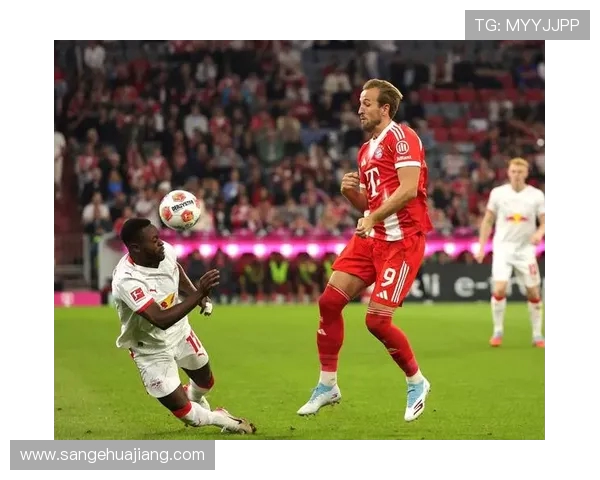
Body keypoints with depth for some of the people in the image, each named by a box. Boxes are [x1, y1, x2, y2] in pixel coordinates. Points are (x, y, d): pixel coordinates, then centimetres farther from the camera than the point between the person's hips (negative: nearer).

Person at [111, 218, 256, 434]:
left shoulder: (166, 251, -18)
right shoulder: (127, 280, -39)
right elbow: (161, 320, -45)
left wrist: (197, 294, -6)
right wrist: (198, 293, -48)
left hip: (180, 334, 6)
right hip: (152, 350, -6)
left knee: (205, 382, 26)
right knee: (184, 412, -4)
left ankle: (192, 398, 60)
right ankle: (222, 420, 25)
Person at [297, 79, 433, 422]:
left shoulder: (401, 137, -9)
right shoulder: (366, 150, 19)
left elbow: (409, 188, -20)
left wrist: (373, 218, -23)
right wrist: (351, 191, 4)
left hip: (402, 240, -9)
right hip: (371, 238, 9)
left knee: (377, 320, -11)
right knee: (329, 301, 0)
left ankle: (417, 382, 12)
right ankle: (328, 385, 11)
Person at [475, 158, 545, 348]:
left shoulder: (536, 195, -1)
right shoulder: (498, 193, 0)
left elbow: (544, 223, 1)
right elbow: (488, 221, 8)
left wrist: (540, 232, -22)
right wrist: (481, 247, 5)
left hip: (525, 249, 1)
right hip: (503, 247, -1)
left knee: (534, 292, 0)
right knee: (499, 289, -16)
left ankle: (537, 335, 13)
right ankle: (498, 332, 0)